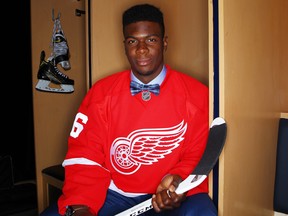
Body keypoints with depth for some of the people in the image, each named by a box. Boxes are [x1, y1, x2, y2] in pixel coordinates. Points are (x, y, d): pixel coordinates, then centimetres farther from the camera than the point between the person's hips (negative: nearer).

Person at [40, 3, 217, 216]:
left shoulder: (196, 94, -5)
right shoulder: (101, 92, 1)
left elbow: (199, 157, -1)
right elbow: (85, 157, -2)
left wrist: (178, 183, -22)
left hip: (173, 199, -1)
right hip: (114, 194, 2)